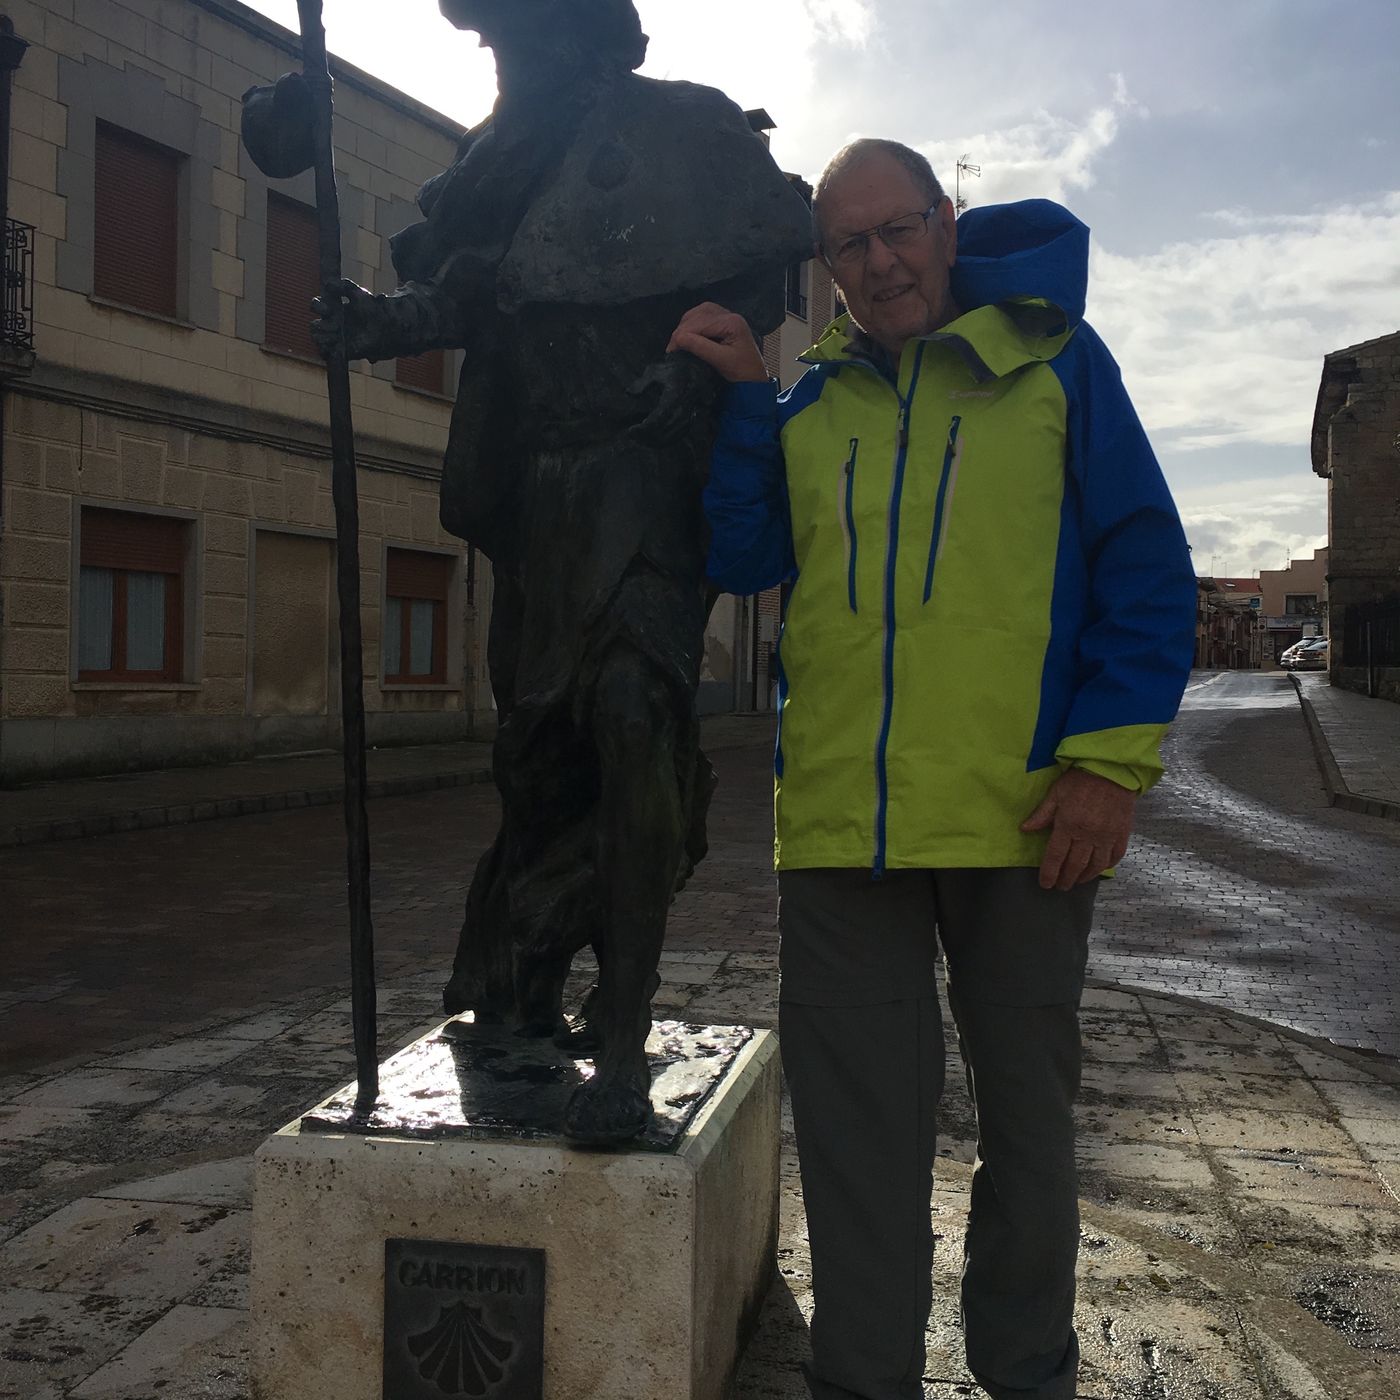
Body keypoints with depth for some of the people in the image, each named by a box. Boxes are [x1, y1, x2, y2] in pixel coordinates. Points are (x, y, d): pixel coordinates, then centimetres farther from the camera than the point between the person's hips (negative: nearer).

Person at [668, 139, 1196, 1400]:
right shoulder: (805, 401, 13)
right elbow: (741, 560, 5)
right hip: (838, 816, 2)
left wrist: (1111, 757, -10)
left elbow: (1147, 567, 0)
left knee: (1026, 1112, 15)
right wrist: (739, 398, -3)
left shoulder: (1053, 359, 5)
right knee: (857, 1123, 9)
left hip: (1024, 816, -1)